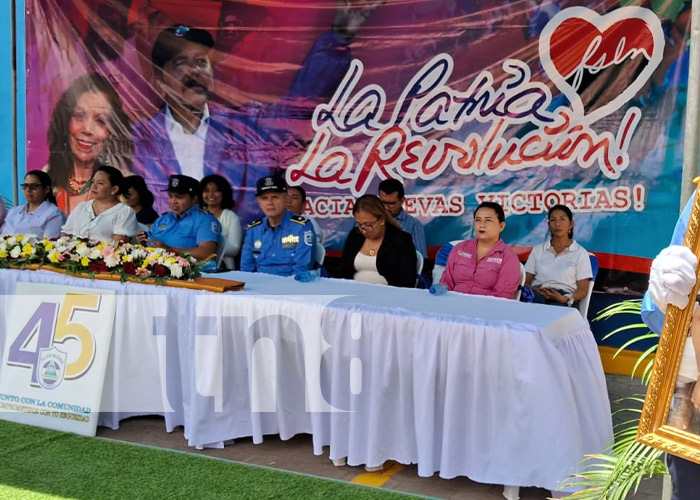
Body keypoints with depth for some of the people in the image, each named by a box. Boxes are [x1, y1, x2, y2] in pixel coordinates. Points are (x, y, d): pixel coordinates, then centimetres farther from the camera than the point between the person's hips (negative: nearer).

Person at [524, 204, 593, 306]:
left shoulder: (580, 253, 11)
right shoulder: (538, 250, 19)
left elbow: (583, 289, 6)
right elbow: (525, 282, 15)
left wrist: (565, 299, -16)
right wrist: (533, 290, -11)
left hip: (563, 299, -2)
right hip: (538, 295, 2)